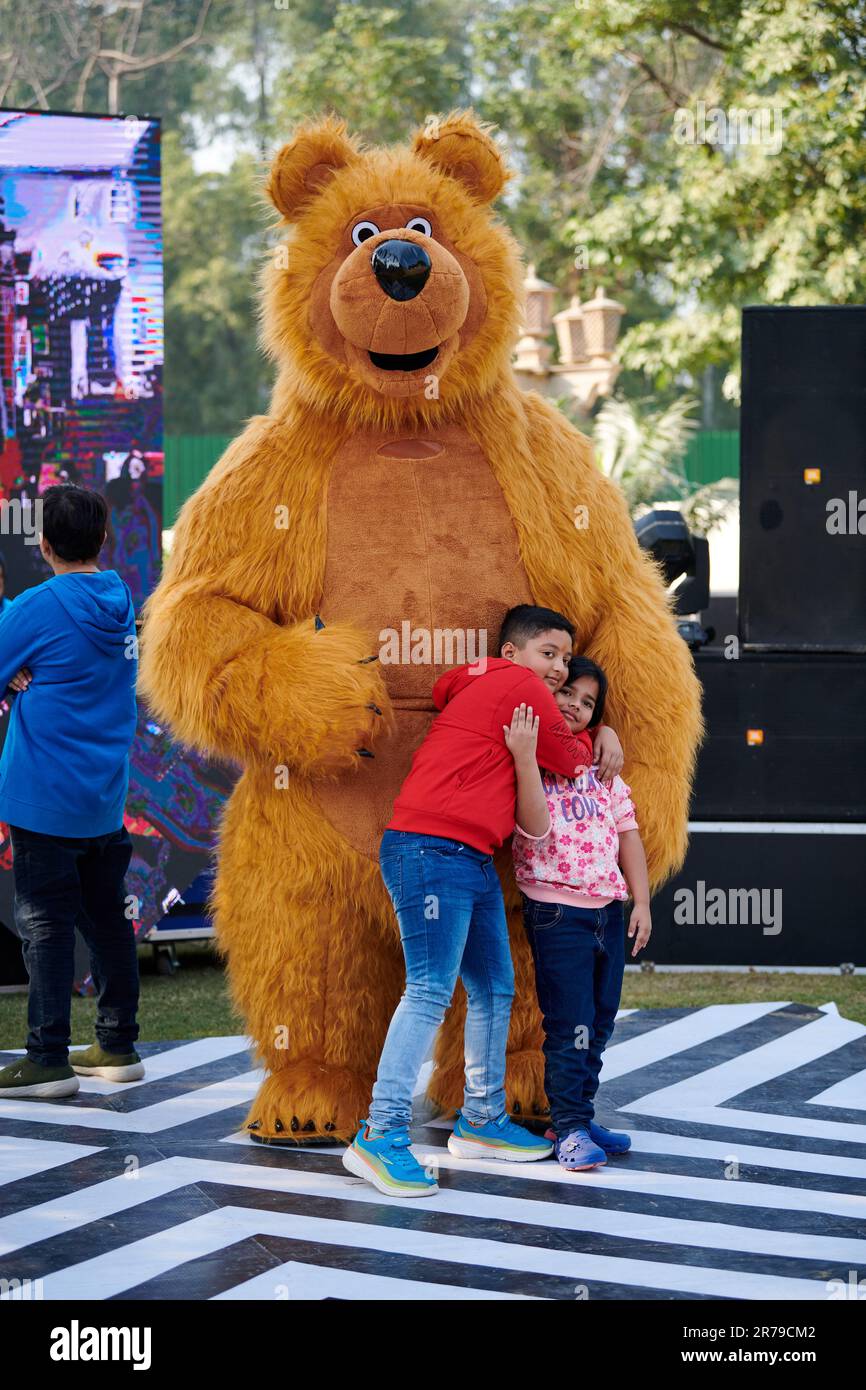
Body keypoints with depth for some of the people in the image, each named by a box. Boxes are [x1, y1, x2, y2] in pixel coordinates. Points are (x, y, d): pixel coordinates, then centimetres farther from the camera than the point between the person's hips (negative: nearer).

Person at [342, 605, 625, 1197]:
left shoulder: (481, 686, 23)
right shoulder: (521, 686, -4)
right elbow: (566, 760, 2)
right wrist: (594, 743, 25)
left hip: (474, 860, 11)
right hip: (433, 850, -11)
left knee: (494, 988, 14)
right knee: (431, 992, -16)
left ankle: (482, 1122, 24)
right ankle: (381, 1137, -18)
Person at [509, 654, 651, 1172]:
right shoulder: (525, 763, -3)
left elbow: (627, 833, 13)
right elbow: (536, 828, -19)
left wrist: (641, 902, 6)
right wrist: (526, 757, -26)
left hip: (609, 910, 6)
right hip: (558, 910, -6)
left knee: (600, 1022, 10)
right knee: (570, 1024, -8)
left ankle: (581, 1113, 21)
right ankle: (570, 1128, -1)